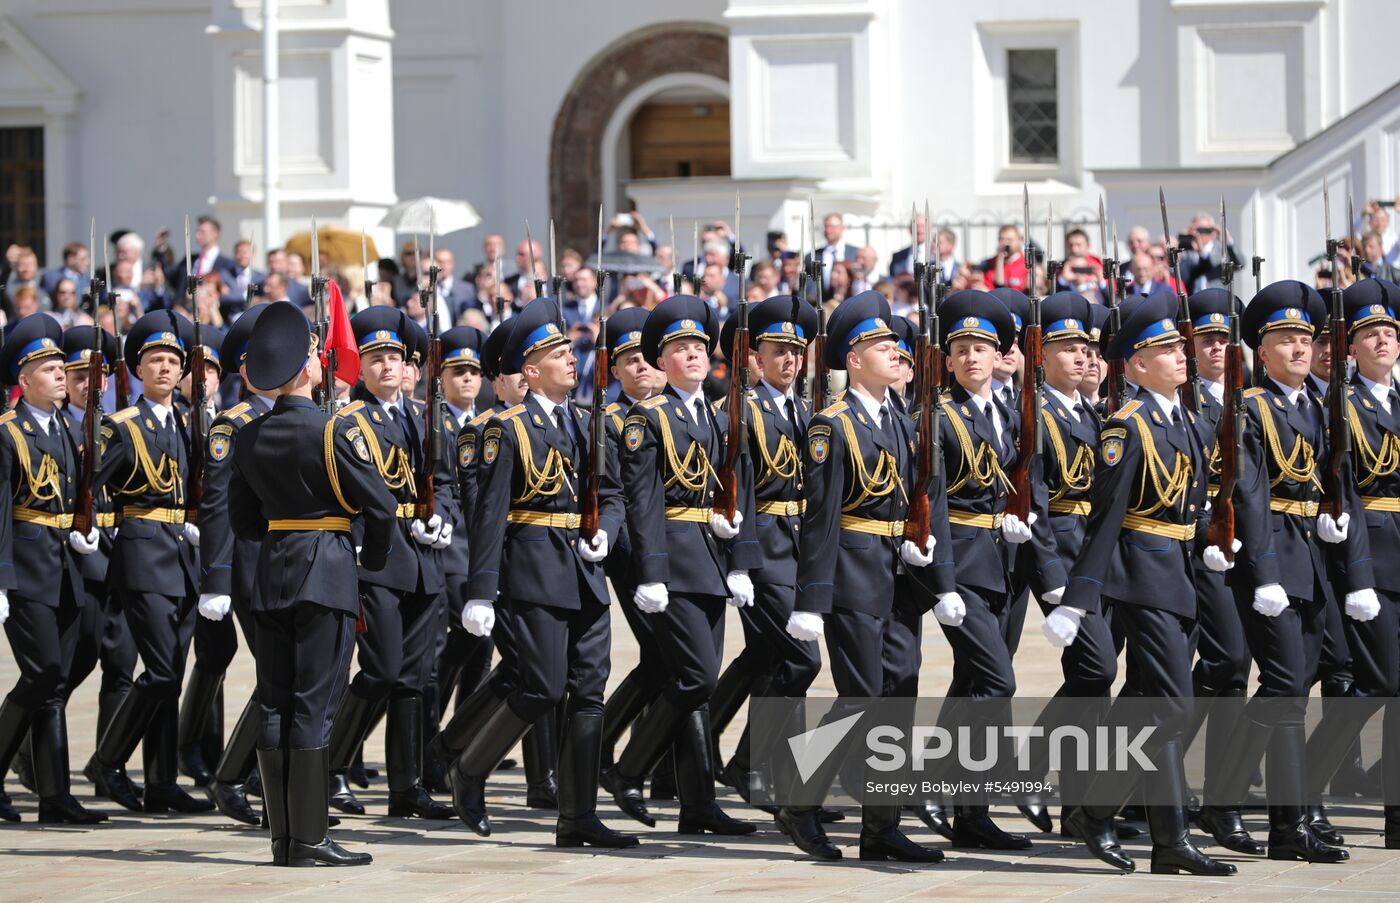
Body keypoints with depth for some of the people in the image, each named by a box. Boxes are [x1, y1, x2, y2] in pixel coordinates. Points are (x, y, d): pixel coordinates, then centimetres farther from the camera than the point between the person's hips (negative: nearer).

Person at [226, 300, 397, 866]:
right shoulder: (333, 432, -11)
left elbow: (242, 521, 12)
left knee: (274, 705, 7)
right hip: (327, 573, -6)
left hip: (272, 575, 6)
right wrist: (374, 558, 8)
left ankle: (283, 838, 8)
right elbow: (381, 506, -10)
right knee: (314, 704, -5)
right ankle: (309, 839, -5)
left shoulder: (249, 438, 6)